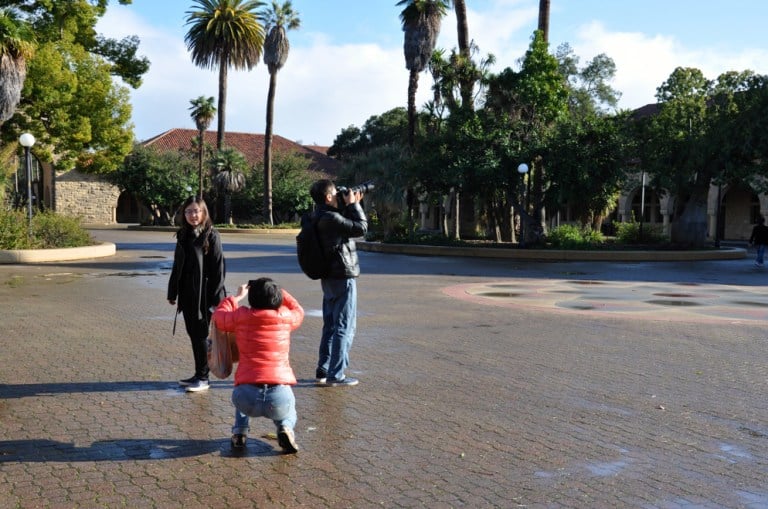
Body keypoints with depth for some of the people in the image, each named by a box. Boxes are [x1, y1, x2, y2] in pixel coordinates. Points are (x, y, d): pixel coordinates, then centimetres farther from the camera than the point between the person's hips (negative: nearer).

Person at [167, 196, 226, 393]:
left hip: (203, 295, -6)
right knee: (193, 334, 12)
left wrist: (216, 298, -16)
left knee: (201, 335, -1)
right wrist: (172, 292, 13)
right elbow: (177, 267, 15)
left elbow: (218, 268, -11)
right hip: (187, 294, 6)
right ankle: (199, 374, 23)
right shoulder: (183, 236, 10)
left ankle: (203, 378, 9)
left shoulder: (211, 236, -9)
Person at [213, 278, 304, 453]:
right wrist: (277, 291, 37)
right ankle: (285, 428, 4)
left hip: (247, 399, 1)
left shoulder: (240, 317, 6)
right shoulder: (285, 317, 8)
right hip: (279, 397, -1)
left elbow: (218, 316, 28)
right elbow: (299, 311, 33)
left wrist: (237, 296, 39)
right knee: (287, 412, 36)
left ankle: (239, 431, 20)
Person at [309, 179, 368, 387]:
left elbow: (345, 223, 20)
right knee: (345, 327, -2)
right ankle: (335, 375, 1)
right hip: (343, 277, -10)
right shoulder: (330, 218, -21)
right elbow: (361, 228, -19)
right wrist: (353, 205, -8)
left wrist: (351, 205, 8)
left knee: (330, 326, 16)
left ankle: (323, 370, 22)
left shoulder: (319, 216, 9)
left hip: (330, 278, 10)